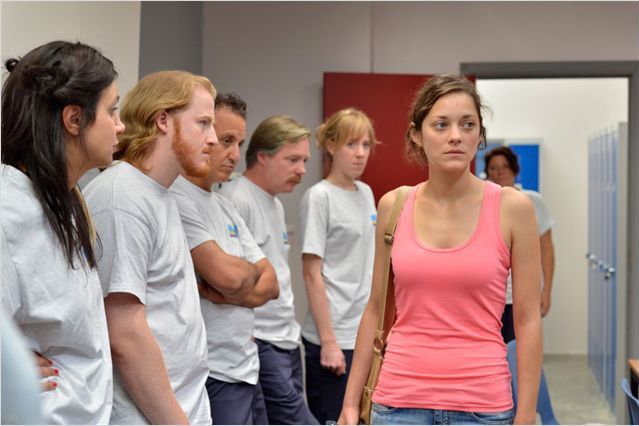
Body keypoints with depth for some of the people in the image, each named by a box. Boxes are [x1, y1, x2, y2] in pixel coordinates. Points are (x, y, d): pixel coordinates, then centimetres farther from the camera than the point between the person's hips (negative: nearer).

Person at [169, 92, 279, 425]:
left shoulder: (225, 206, 14)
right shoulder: (176, 201, -14)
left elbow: (269, 285, 11)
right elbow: (229, 275, -23)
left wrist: (236, 294, -10)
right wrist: (253, 271, 0)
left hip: (247, 369, 8)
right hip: (213, 376, -8)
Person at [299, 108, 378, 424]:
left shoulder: (366, 193, 10)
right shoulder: (319, 197, -10)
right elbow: (311, 273, -13)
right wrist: (328, 342, -15)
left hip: (364, 332, 7)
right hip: (334, 335, -7)